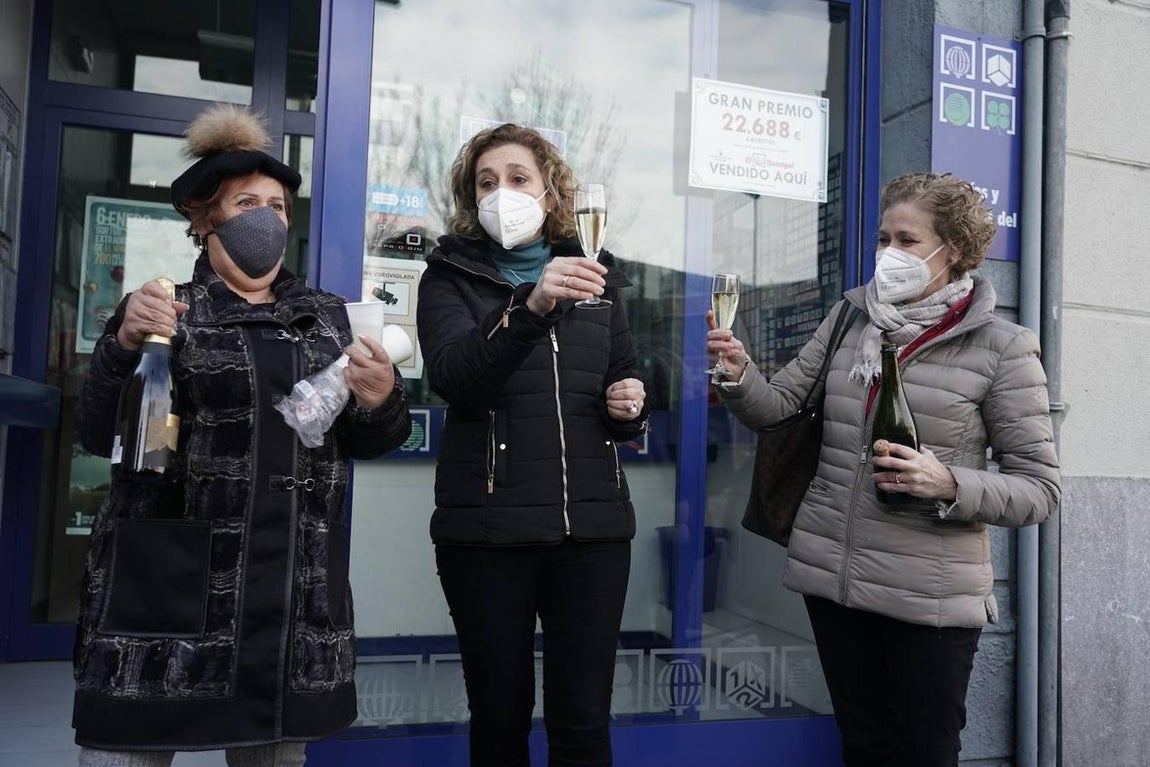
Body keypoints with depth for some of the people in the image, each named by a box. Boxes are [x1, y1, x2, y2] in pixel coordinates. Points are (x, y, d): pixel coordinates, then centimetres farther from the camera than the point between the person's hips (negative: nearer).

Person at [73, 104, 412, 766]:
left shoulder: (325, 315, 12)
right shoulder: (162, 309, 4)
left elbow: (362, 442, 12)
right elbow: (101, 436, -2)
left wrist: (381, 403, -10)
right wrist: (126, 346, -19)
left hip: (296, 591, 3)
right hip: (166, 582, -3)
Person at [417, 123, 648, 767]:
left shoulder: (597, 277, 12)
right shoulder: (451, 277, 3)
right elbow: (451, 373, -18)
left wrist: (631, 408, -3)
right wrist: (530, 306, -33)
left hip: (592, 523, 2)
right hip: (486, 526, -2)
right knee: (500, 714, 8)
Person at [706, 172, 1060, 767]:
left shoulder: (1001, 348, -8)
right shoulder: (848, 317, 5)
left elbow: (1040, 489, -6)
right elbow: (781, 406, 4)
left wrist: (948, 484, -23)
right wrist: (739, 376, -17)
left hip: (931, 597, -4)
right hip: (830, 575, 4)